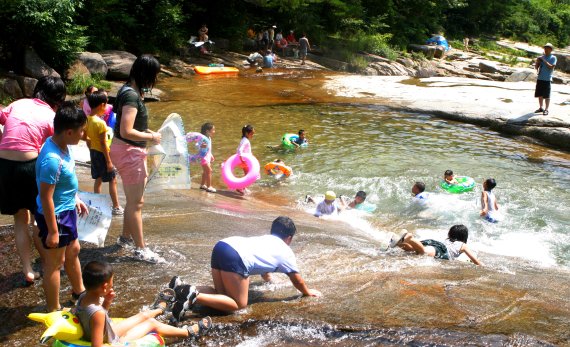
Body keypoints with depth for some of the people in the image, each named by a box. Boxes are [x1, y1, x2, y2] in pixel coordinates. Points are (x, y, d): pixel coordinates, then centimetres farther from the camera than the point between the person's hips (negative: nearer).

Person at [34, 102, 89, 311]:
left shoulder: (62, 146, -3)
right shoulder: (52, 159, -31)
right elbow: (46, 197, -27)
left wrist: (76, 200, 22)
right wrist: (52, 231, -22)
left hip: (67, 211, 9)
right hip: (55, 216, -9)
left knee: (73, 251, 26)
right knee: (55, 263, 6)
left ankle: (78, 290, 47)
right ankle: (54, 310, 23)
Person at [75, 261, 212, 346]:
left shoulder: (84, 297, -13)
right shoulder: (97, 313, -39)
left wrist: (106, 302, -11)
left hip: (109, 333, 9)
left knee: (143, 316, 28)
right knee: (152, 324, 7)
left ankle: (159, 309, 67)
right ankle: (189, 332, 30)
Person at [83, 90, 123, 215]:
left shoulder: (88, 119, 1)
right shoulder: (100, 123, -23)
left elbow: (85, 137, 10)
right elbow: (103, 144, -22)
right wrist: (109, 161, -17)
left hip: (93, 152, 8)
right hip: (102, 153, -8)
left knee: (98, 179, 17)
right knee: (113, 180, 1)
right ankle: (116, 207, 5)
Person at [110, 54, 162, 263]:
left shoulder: (131, 91, 8)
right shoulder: (132, 96, -22)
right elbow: (127, 131, -28)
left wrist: (148, 132, 10)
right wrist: (150, 137, -17)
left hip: (132, 152, 10)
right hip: (128, 152, -10)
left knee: (133, 200, 21)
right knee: (136, 203, -1)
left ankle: (126, 237, 37)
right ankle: (140, 248, 7)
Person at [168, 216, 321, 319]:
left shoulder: (266, 239, 38)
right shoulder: (286, 252, 19)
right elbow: (297, 280, 27)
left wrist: (265, 275, 80)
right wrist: (307, 292, 48)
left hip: (221, 245, 8)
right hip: (235, 257, -8)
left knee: (223, 294, 20)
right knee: (239, 304, 1)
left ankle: (182, 288, 1)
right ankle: (195, 296, -19)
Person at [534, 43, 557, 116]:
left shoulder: (553, 58, -1)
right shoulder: (541, 57, 11)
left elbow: (551, 67, -15)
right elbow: (536, 67, 10)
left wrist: (544, 61, -16)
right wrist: (537, 62, -9)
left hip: (547, 79, -5)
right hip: (540, 78, 5)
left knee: (546, 96, -4)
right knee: (540, 94, 9)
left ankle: (546, 109, 2)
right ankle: (540, 108, 20)